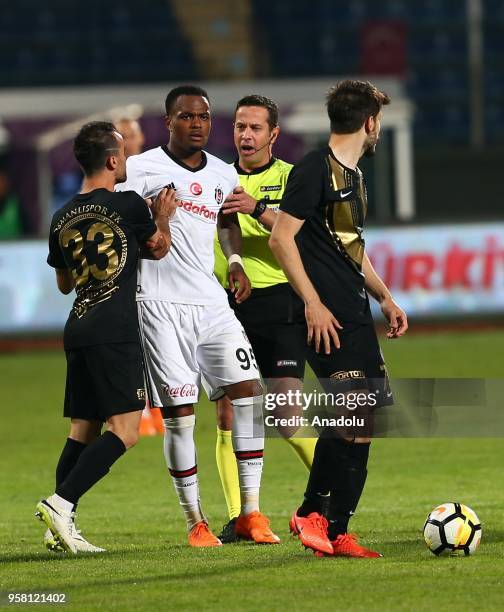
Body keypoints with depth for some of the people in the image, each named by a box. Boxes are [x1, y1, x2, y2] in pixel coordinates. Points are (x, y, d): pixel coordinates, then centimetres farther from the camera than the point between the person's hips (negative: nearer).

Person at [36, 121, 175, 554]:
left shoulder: (62, 218, 11)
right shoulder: (128, 205, -6)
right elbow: (159, 249, 12)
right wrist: (163, 217, 30)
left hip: (78, 331, 7)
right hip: (116, 332, -7)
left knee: (83, 431, 11)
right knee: (124, 430, -8)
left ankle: (62, 527, 4)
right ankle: (62, 503, -21)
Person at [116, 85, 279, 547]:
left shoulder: (224, 175, 14)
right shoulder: (143, 169, -3)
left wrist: (235, 261, 17)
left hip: (212, 302, 5)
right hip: (160, 305, -5)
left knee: (248, 392, -9)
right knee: (179, 415, -5)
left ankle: (251, 512, -3)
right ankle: (195, 521, 7)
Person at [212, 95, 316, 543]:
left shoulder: (290, 178, 2)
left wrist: (257, 209, -27)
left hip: (277, 301, -4)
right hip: (227, 304, 4)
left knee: (286, 413, -10)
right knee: (227, 413, -3)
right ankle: (238, 518, 2)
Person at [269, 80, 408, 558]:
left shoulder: (353, 176, 19)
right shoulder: (314, 170, -10)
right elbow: (281, 238, -16)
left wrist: (385, 298, 24)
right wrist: (313, 303, -20)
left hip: (355, 316, 10)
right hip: (327, 317, -10)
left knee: (361, 422, 5)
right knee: (353, 412, -17)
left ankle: (336, 533, 8)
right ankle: (311, 512, -7)